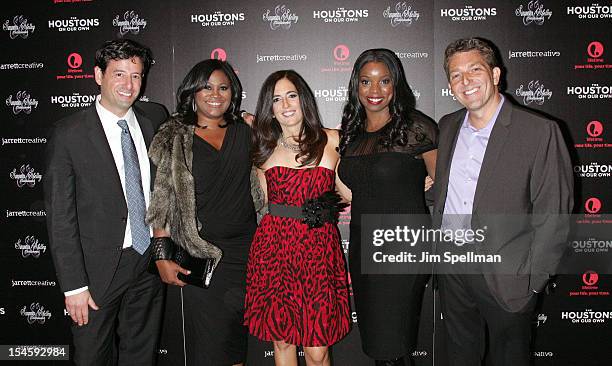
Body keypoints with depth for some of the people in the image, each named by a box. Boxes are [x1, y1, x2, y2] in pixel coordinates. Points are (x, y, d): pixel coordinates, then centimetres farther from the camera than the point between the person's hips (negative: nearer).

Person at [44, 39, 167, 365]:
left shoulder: (156, 118, 2)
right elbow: (59, 216, -11)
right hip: (99, 267, -3)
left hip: (150, 261, 4)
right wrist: (73, 286, -13)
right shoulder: (69, 134, -11)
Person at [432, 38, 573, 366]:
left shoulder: (540, 132, -15)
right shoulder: (448, 126, 4)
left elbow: (553, 216, -13)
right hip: (452, 268, 5)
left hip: (506, 277, -5)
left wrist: (530, 280, -13)